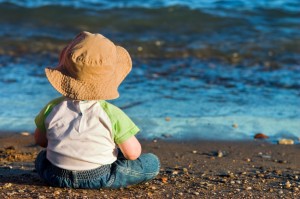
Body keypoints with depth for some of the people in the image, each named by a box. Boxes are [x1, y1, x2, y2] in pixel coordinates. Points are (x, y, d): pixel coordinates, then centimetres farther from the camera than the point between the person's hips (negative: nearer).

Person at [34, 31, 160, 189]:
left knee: (41, 157, 39)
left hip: (57, 177, 4)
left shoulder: (53, 108, -5)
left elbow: (39, 140, 10)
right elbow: (132, 153, -13)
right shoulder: (112, 114, -16)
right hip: (100, 179, -4)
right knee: (152, 162, 5)